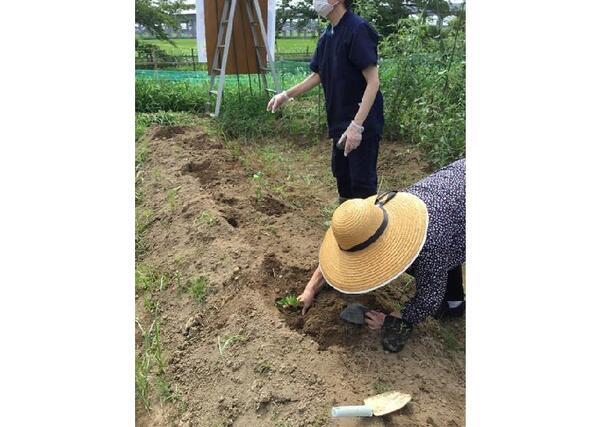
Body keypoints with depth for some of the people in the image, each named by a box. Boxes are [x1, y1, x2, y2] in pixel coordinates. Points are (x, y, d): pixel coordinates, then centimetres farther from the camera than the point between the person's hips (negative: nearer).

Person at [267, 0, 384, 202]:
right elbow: (318, 75, 20)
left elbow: (373, 81, -22)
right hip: (340, 120, 9)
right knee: (341, 172, 19)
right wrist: (287, 94, 15)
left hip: (362, 123, -9)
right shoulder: (327, 34, 8)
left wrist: (357, 125, -28)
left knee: (362, 181, -2)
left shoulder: (358, 29, -17)